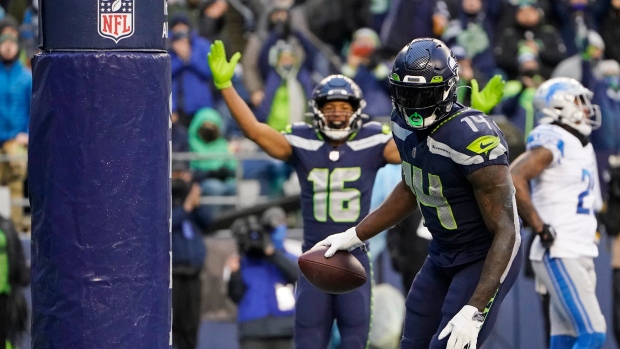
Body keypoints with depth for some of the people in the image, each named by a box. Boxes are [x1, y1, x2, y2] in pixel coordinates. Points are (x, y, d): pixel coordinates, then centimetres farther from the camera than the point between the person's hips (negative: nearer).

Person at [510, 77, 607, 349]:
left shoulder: (582, 147, 17)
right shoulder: (554, 142, -12)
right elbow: (514, 180, -24)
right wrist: (541, 229, -21)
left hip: (579, 256, 9)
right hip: (560, 255, -9)